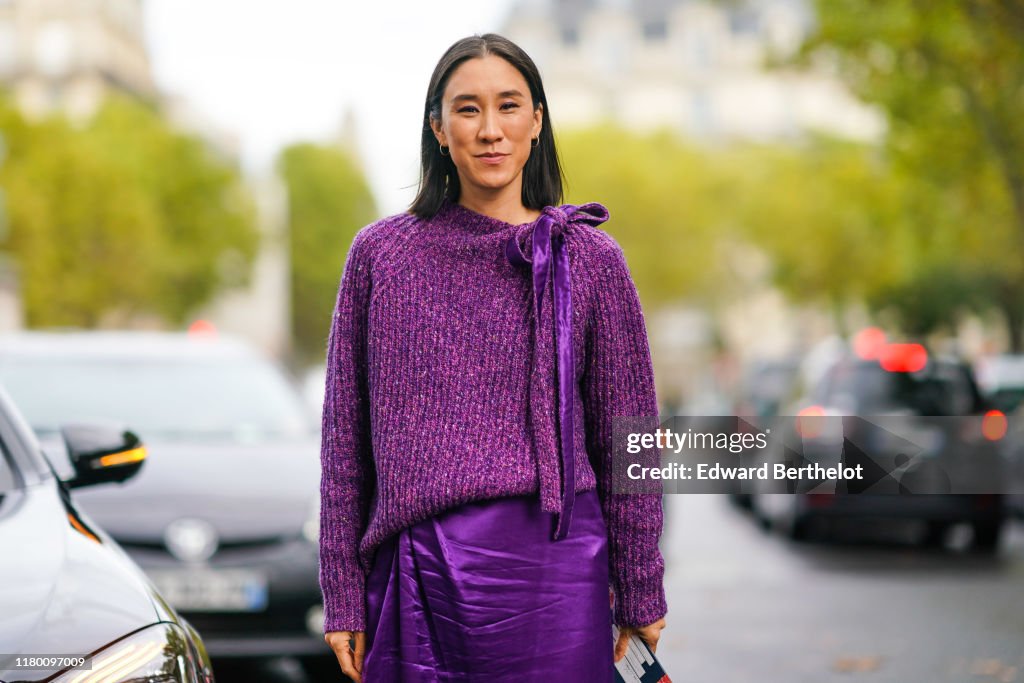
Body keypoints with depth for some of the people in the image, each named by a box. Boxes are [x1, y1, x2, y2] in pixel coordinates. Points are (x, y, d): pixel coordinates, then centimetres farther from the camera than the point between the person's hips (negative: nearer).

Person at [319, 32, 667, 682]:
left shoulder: (589, 257, 3)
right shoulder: (381, 252, 6)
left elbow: (627, 435, 6)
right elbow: (345, 434, 8)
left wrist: (640, 593, 7)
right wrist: (344, 594, 6)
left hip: (548, 564, -1)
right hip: (416, 572, 1)